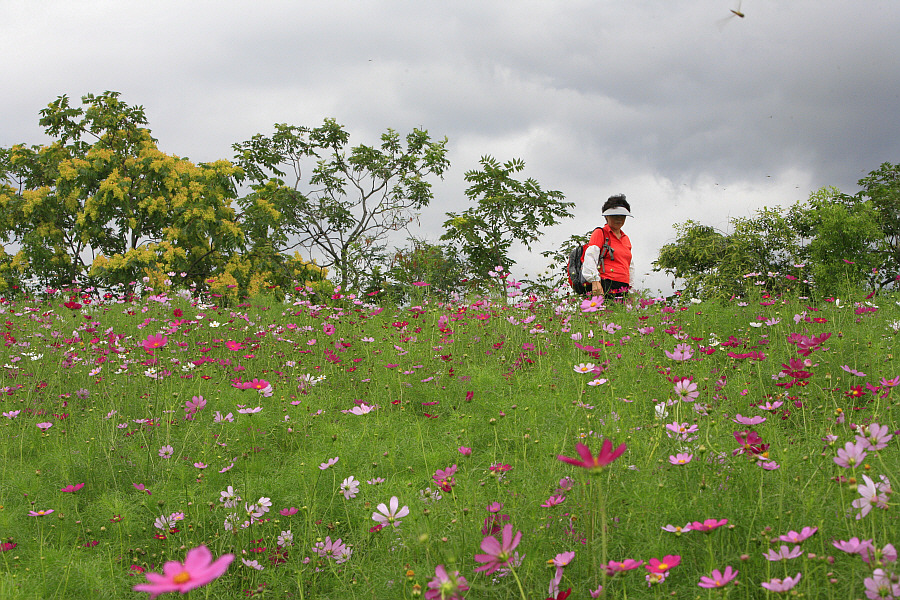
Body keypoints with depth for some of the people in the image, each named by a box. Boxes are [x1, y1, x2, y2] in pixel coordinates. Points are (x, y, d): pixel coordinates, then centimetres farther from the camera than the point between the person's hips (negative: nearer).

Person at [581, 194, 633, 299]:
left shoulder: (626, 238, 24)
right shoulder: (600, 233, 3)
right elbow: (590, 257, -9)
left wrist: (629, 286, 23)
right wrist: (595, 281, -20)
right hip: (605, 286, -6)